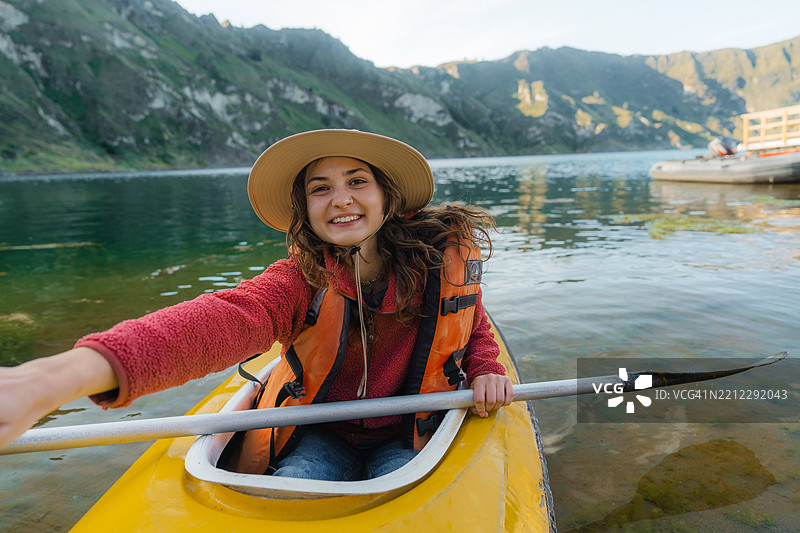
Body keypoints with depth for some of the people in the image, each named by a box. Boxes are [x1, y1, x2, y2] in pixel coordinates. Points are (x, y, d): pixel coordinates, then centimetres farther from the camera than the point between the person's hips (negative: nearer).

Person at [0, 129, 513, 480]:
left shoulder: (445, 255, -14)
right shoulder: (301, 281, -21)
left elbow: (474, 329, 8)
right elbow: (225, 318, -43)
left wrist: (485, 370, -15)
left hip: (405, 437, 1)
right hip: (319, 436, 0)